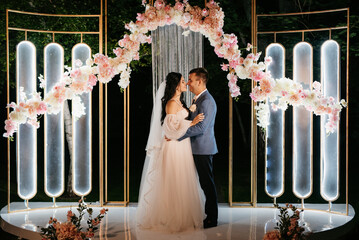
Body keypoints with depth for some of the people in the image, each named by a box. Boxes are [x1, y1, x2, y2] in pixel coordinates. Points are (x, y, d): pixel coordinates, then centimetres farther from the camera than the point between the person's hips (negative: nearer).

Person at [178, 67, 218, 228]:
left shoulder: (207, 101, -17)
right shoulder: (198, 99, 15)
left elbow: (200, 127, -24)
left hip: (204, 149, -10)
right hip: (199, 148, 10)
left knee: (207, 183, -1)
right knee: (205, 183, 15)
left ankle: (212, 218, 8)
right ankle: (209, 214, 24)